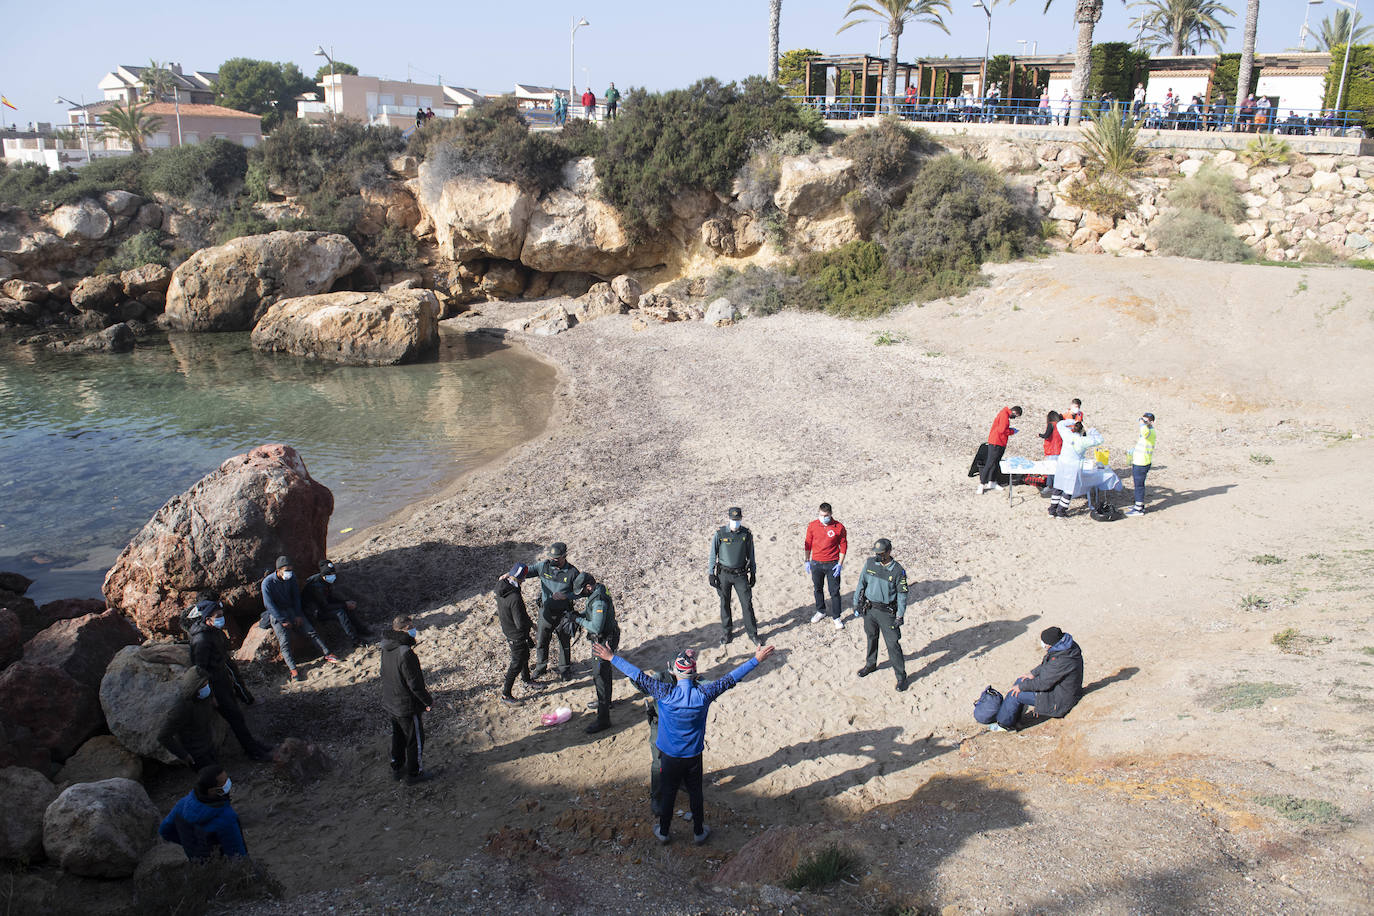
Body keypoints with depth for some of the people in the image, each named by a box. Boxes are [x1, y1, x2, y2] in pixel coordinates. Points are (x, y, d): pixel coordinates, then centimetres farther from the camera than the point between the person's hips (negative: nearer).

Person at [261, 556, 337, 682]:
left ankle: (327, 654, -11)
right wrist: (283, 621, -19)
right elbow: (269, 605, -16)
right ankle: (293, 669, -31)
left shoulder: (291, 577, 0)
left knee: (310, 630, -11)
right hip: (276, 614, -5)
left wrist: (298, 615, -1)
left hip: (291, 609, 5)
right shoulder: (267, 583, -16)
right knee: (284, 640, -23)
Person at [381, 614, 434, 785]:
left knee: (398, 737, 27)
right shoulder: (405, 653, -32)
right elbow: (415, 684, -24)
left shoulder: (386, 647, -6)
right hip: (407, 707, -8)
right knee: (415, 740, 13)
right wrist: (429, 701, -12)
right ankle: (414, 774, 27)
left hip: (389, 703, 8)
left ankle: (397, 768, 42)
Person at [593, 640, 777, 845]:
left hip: (669, 756, -1)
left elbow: (638, 676, -19)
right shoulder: (704, 694, -21)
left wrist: (611, 658, -12)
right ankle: (699, 832, 36)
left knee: (668, 794, 18)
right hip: (694, 756, 1)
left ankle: (664, 832, 36)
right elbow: (732, 678, -12)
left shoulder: (666, 694, -24)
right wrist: (757, 659, -4)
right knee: (695, 793, 20)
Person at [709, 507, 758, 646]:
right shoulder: (720, 533, -7)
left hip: (740, 575, 1)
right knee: (725, 604, 9)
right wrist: (711, 574, -1)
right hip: (724, 574, -1)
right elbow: (713, 554, 0)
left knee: (747, 604, 0)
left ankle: (752, 633, 13)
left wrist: (753, 573, 8)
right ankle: (726, 633, 24)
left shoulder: (747, 534, -2)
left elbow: (750, 555, 8)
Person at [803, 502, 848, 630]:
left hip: (832, 565, -2)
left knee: (834, 591, 2)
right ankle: (820, 611, 35)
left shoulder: (839, 527, -8)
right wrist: (807, 561, 5)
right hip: (816, 564, 2)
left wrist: (840, 564, -7)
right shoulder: (812, 526, -3)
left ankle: (836, 617, 14)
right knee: (817, 589, 16)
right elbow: (807, 544, 6)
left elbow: (843, 546, -1)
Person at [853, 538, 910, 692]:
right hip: (869, 609, 4)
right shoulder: (869, 563, -3)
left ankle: (901, 676, 9)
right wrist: (856, 604, 8)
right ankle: (871, 664, 41)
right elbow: (861, 584, 7)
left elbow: (902, 595, -6)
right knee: (871, 638, 20)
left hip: (887, 612, -4)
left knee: (893, 644, -3)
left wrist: (899, 616, -9)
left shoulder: (898, 570, -13)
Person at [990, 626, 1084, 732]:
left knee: (1015, 694, -9)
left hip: (1059, 700, -10)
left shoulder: (1062, 661, -34)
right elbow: (1046, 665, 15)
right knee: (1020, 680, 13)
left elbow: (1043, 683, -26)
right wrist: (1033, 673, 7)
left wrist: (1021, 687, -14)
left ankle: (1005, 724, 10)